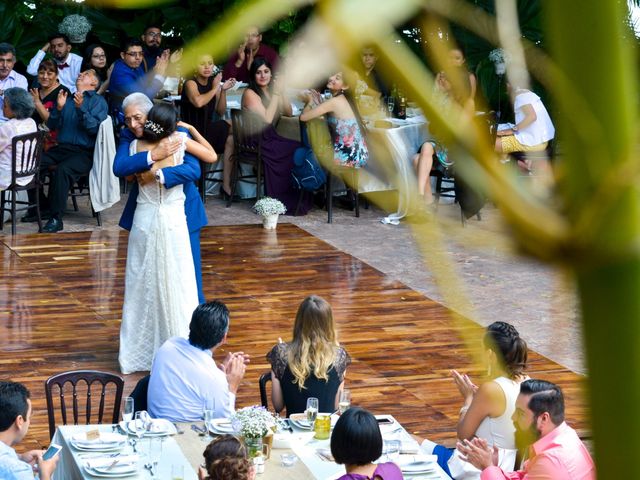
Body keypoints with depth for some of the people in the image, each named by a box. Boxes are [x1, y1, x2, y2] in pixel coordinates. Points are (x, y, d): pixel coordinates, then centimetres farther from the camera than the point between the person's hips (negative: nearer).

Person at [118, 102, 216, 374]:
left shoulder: (136, 146, -5)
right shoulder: (179, 141, -10)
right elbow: (211, 156, 1)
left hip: (144, 220, 2)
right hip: (173, 221, -2)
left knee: (142, 287, 10)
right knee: (175, 287, 5)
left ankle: (136, 354, 16)